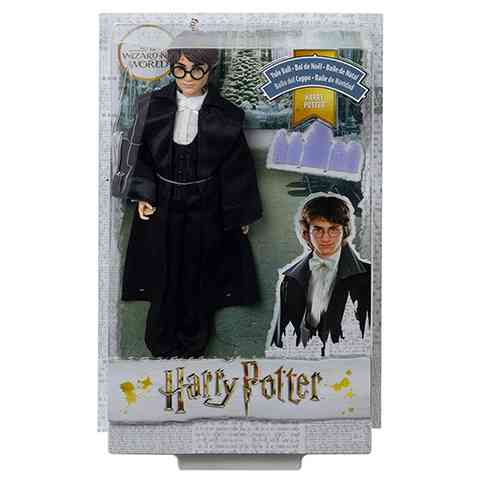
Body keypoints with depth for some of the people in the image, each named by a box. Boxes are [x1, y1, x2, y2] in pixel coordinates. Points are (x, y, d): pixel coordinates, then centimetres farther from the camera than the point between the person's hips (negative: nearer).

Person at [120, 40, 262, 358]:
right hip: (161, 209, 1)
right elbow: (140, 155, 3)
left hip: (205, 212, -1)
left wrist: (242, 214, 3)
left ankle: (193, 344, 37)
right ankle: (163, 344, 37)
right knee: (163, 278, 14)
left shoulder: (226, 116, -9)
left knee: (199, 279, 13)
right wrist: (142, 194, -9)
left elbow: (237, 167, -1)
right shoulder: (153, 107, -5)